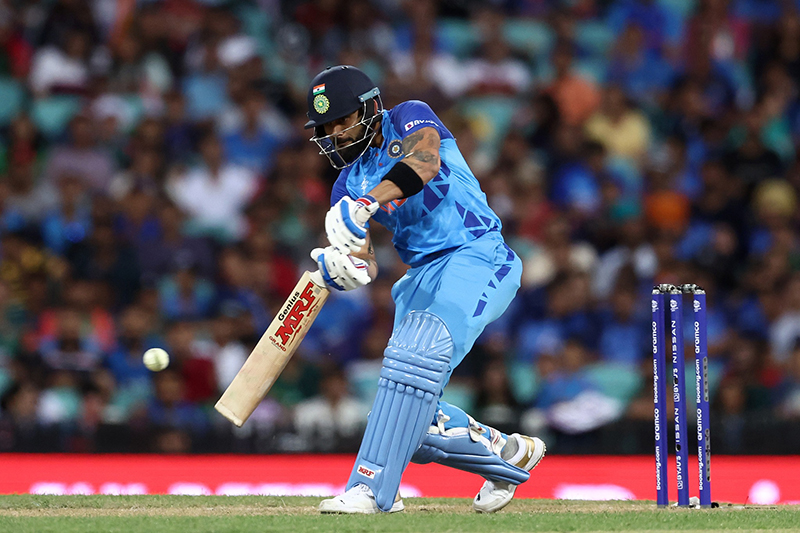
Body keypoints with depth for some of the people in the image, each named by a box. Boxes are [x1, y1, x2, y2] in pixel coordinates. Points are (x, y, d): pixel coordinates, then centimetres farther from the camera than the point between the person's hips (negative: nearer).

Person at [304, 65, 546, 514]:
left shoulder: (409, 119, 0)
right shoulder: (351, 182, 16)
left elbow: (425, 162, -25)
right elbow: (365, 267, 4)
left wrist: (366, 203, -38)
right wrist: (337, 266, -20)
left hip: (477, 258, -8)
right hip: (423, 277, 8)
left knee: (415, 357, -30)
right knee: (415, 417, -2)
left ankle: (372, 488, -34)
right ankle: (509, 452, 21)